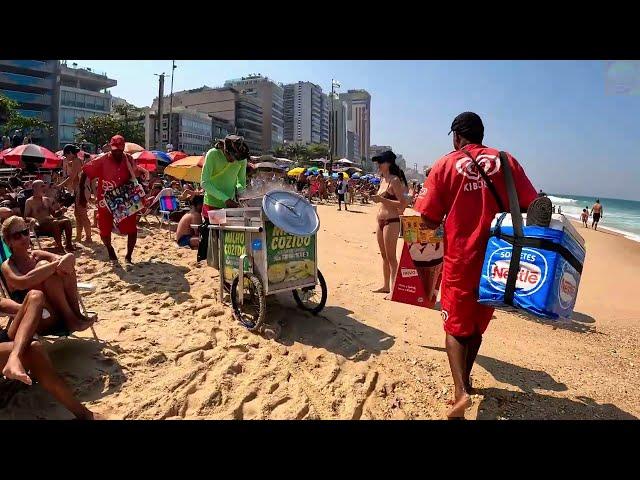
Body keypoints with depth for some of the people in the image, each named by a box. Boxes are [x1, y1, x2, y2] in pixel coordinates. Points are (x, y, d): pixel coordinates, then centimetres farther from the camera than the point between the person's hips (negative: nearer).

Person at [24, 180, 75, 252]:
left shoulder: (47, 200, 21)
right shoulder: (29, 201, 5)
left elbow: (54, 214, 22)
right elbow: (25, 217, 0)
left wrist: (61, 211, 1)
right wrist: (32, 219, -23)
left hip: (50, 222, 6)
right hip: (40, 226, -5)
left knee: (67, 221, -22)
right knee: (55, 223, -36)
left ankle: (69, 245, -22)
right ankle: (60, 248, -37)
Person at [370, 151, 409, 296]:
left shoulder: (395, 180, -11)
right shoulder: (383, 180, 13)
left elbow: (402, 203, -19)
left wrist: (382, 199, -24)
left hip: (392, 222, -9)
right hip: (381, 221, 9)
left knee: (391, 256, -5)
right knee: (384, 256, 15)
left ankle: (394, 288, 2)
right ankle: (386, 285, 26)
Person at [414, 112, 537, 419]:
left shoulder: (445, 165, -4)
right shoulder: (506, 162, 3)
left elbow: (428, 220, -8)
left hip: (460, 259, -3)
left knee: (456, 325, 10)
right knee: (477, 324, 20)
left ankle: (461, 390, -6)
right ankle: (465, 379, 36)